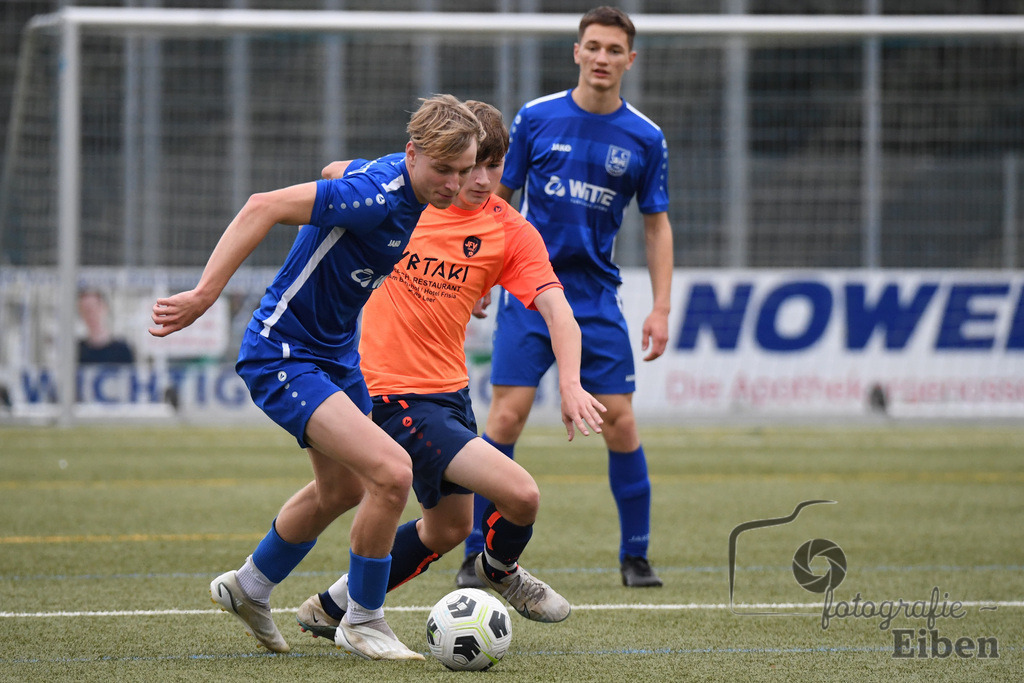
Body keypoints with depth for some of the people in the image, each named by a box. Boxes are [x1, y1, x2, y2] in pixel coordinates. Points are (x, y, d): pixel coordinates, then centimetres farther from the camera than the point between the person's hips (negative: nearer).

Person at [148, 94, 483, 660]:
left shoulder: (397, 177, 0)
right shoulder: (377, 194, -29)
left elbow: (340, 170, 22)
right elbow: (263, 208, -33)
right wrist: (204, 294, -37)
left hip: (334, 353, 11)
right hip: (281, 353, -11)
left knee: (344, 488, 26)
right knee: (391, 472, -23)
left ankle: (249, 587, 49)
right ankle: (362, 623, -3)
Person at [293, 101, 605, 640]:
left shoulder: (511, 231, -3)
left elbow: (556, 310, -14)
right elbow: (334, 178, 14)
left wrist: (570, 384, -29)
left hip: (450, 389, 6)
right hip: (397, 394, -6)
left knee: (449, 525, 21)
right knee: (520, 494, -17)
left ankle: (334, 607, 37)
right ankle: (500, 569, 17)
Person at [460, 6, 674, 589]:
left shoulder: (645, 138, 1)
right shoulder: (536, 118, -1)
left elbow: (657, 224, 7)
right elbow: (498, 198, 8)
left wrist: (661, 308, 0)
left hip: (596, 297, 1)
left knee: (620, 422, -4)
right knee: (507, 415, -11)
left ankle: (635, 556, 10)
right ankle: (476, 554, -1)